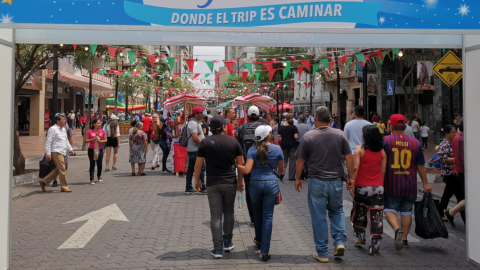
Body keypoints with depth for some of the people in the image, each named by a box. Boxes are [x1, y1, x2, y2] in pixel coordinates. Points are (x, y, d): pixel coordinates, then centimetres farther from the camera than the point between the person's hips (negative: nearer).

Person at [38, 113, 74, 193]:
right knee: (62, 169, -6)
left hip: (62, 153, 9)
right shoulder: (53, 129, -10)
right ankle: (64, 187, 2)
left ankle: (43, 181, 22)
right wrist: (48, 153, -16)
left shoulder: (64, 129, 17)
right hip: (56, 152, -9)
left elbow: (66, 140, 28)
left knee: (57, 170, 13)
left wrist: (70, 149, 16)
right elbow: (48, 142, -12)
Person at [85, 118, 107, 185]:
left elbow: (105, 140, 6)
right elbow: (86, 141, 0)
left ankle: (99, 176, 33)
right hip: (91, 149, -2)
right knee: (92, 164, -2)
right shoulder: (90, 131, -2)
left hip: (100, 149, 2)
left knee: (99, 164, 6)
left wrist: (100, 141, -13)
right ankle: (92, 179, 1)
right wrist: (92, 139, -16)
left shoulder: (102, 131, 4)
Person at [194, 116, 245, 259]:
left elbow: (198, 164, -3)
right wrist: (240, 180, 13)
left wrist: (197, 180, 11)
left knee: (216, 215, 2)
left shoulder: (205, 142, -4)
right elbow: (240, 163, 1)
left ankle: (217, 249, 2)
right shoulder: (233, 141, -2)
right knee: (229, 212, 18)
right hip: (230, 182, 1)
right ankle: (228, 243, 25)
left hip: (212, 184, -1)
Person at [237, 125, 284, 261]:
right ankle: (265, 251, -1)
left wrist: (237, 165, 4)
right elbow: (280, 169, 10)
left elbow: (247, 170, -13)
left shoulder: (252, 150, -4)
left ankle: (259, 240, 42)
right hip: (272, 184, -1)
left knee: (257, 214, 21)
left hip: (255, 184, 1)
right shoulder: (277, 149, -1)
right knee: (268, 216, 1)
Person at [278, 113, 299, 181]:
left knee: (284, 160, 15)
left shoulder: (281, 127, 0)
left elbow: (279, 137, -1)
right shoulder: (294, 127, -7)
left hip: (283, 145, 2)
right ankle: (291, 176, 5)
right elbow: (296, 137, -13)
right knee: (292, 160, 4)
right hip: (292, 145, -2)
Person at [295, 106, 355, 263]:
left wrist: (298, 179, 10)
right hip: (336, 181, 3)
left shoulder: (308, 136, -7)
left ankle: (322, 253, 12)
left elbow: (300, 160, -2)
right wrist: (350, 177, 9)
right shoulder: (339, 134, -1)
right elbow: (349, 158, -1)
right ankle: (340, 241, 6)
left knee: (319, 217, 6)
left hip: (317, 182, -2)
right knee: (337, 211, 23)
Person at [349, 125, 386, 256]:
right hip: (378, 187, 2)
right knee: (376, 216, 2)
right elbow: (383, 171, 3)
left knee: (359, 213, 20)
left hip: (362, 187, -2)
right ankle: (374, 246, 1)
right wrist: (380, 183, 13)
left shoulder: (359, 149, -8)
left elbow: (355, 168, -13)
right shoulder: (382, 152, 2)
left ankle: (360, 238, 32)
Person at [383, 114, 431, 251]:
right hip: (410, 184, 3)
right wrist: (425, 183, 13)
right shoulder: (415, 142, 2)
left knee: (389, 209, 7)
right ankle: (404, 239, 18)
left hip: (391, 184, -3)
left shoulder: (385, 141, -7)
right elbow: (421, 166, 6)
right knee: (406, 211, 14)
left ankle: (397, 229, -18)